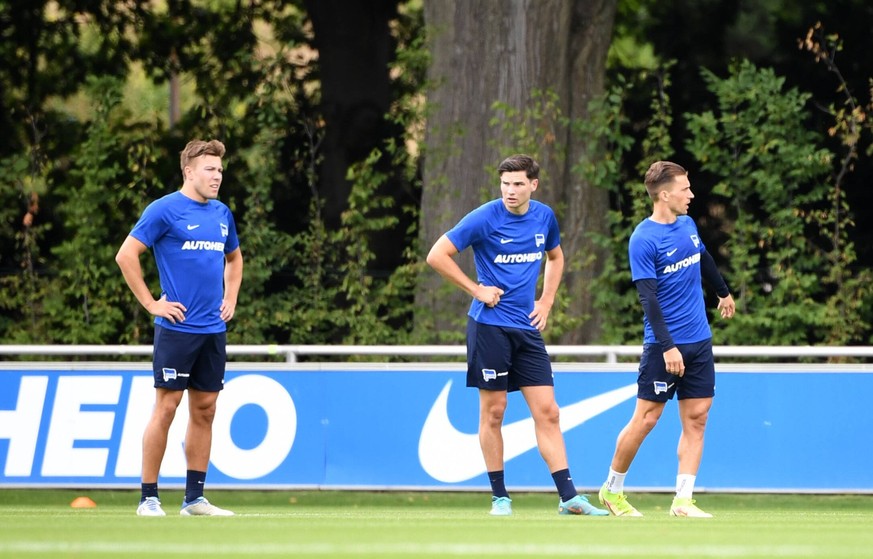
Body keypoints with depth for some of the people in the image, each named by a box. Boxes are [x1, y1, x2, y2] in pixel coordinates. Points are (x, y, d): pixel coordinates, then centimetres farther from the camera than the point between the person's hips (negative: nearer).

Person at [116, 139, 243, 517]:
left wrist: (230, 298, 16)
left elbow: (234, 258, 30)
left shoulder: (222, 214, 13)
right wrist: (152, 304, -11)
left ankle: (194, 498, 12)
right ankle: (149, 498, -3)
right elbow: (126, 255, -10)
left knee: (205, 410, 7)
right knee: (166, 407, -7)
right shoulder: (164, 210, -7)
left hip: (213, 329, 7)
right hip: (177, 327, -7)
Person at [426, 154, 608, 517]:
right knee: (493, 411, 0)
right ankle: (499, 496, 10)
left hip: (527, 328, 4)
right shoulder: (485, 218, -10)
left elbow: (555, 257, 26)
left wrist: (546, 301, 12)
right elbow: (437, 256, -10)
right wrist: (476, 290, -10)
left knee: (547, 412, 0)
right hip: (489, 326, -4)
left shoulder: (544, 217, 6)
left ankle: (569, 497, -1)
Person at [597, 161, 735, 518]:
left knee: (696, 418, 2)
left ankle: (683, 501, 3)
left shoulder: (688, 225, 8)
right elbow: (648, 298, -20)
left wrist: (723, 292, 45)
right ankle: (612, 490, 15)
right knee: (646, 418, -2)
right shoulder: (643, 240, -15)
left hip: (699, 341, 7)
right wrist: (667, 346, -26)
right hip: (664, 344, -7)